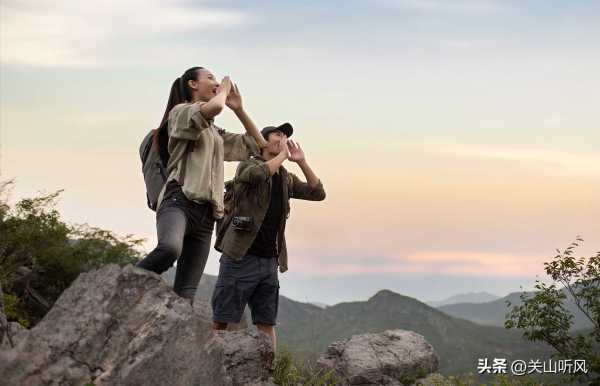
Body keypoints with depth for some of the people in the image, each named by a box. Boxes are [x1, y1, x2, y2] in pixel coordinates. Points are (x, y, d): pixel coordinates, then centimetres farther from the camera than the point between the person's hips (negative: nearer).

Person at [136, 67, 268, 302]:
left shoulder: (216, 134, 31)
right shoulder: (181, 112, 8)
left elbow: (258, 144, 33)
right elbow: (214, 108, -14)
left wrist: (238, 109, 25)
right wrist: (223, 91, 8)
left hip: (205, 214, 7)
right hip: (179, 200, -7)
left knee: (186, 294, -5)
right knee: (170, 249, -39)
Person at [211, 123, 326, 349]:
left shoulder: (287, 179, 17)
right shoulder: (248, 165, -1)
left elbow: (318, 193, 10)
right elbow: (259, 173, -24)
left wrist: (301, 162, 1)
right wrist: (282, 155, -11)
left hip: (269, 260, 6)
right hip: (240, 257, -6)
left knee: (267, 323, 3)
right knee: (222, 321, -6)